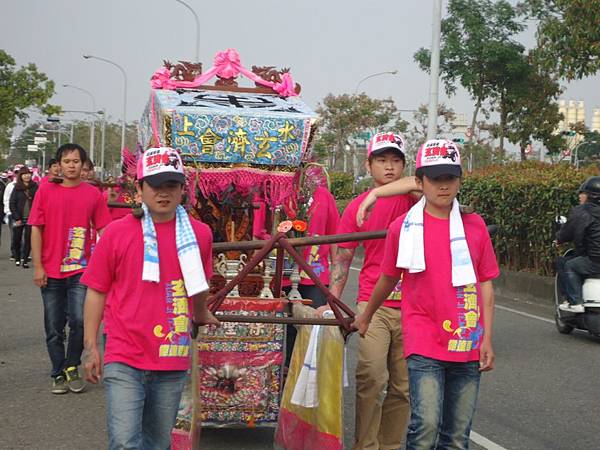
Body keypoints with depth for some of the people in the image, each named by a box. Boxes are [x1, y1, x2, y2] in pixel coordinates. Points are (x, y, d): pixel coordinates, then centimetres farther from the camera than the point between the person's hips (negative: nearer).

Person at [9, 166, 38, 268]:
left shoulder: (35, 187, 3)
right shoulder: (17, 188, 2)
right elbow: (12, 203, 1)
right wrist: (16, 218, -6)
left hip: (31, 218, 0)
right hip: (19, 218, 0)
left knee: (28, 240, -2)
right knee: (17, 239, 7)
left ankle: (25, 260, 4)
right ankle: (17, 258, 24)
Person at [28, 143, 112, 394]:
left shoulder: (93, 193, 2)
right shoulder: (46, 190, 1)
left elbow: (103, 230, 4)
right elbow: (36, 229, 1)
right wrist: (38, 267, -4)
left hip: (81, 270, 0)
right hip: (51, 272, 0)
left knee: (79, 321, -8)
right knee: (54, 327, 8)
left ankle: (72, 368, 15)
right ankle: (58, 374, 22)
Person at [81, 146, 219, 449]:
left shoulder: (199, 234, 4)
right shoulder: (117, 232, -2)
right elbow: (97, 291, 3)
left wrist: (201, 317, 37)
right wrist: (91, 347, 1)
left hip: (173, 361, 3)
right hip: (125, 360, -3)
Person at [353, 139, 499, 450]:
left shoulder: (474, 226, 5)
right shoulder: (402, 228, 0)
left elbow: (485, 285, 8)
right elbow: (388, 279, 15)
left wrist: (487, 340, 2)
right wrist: (366, 316, 27)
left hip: (467, 347, 2)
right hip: (424, 344, -2)